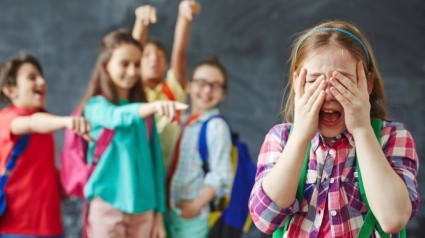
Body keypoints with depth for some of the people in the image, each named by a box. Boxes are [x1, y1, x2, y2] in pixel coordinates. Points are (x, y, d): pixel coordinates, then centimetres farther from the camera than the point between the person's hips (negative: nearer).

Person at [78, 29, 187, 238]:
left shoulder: (144, 113, 13)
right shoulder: (96, 106, -1)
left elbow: (156, 163, 12)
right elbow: (118, 117, -25)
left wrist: (159, 213, 8)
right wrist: (154, 106, -45)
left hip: (143, 207, 5)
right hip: (108, 204, -4)